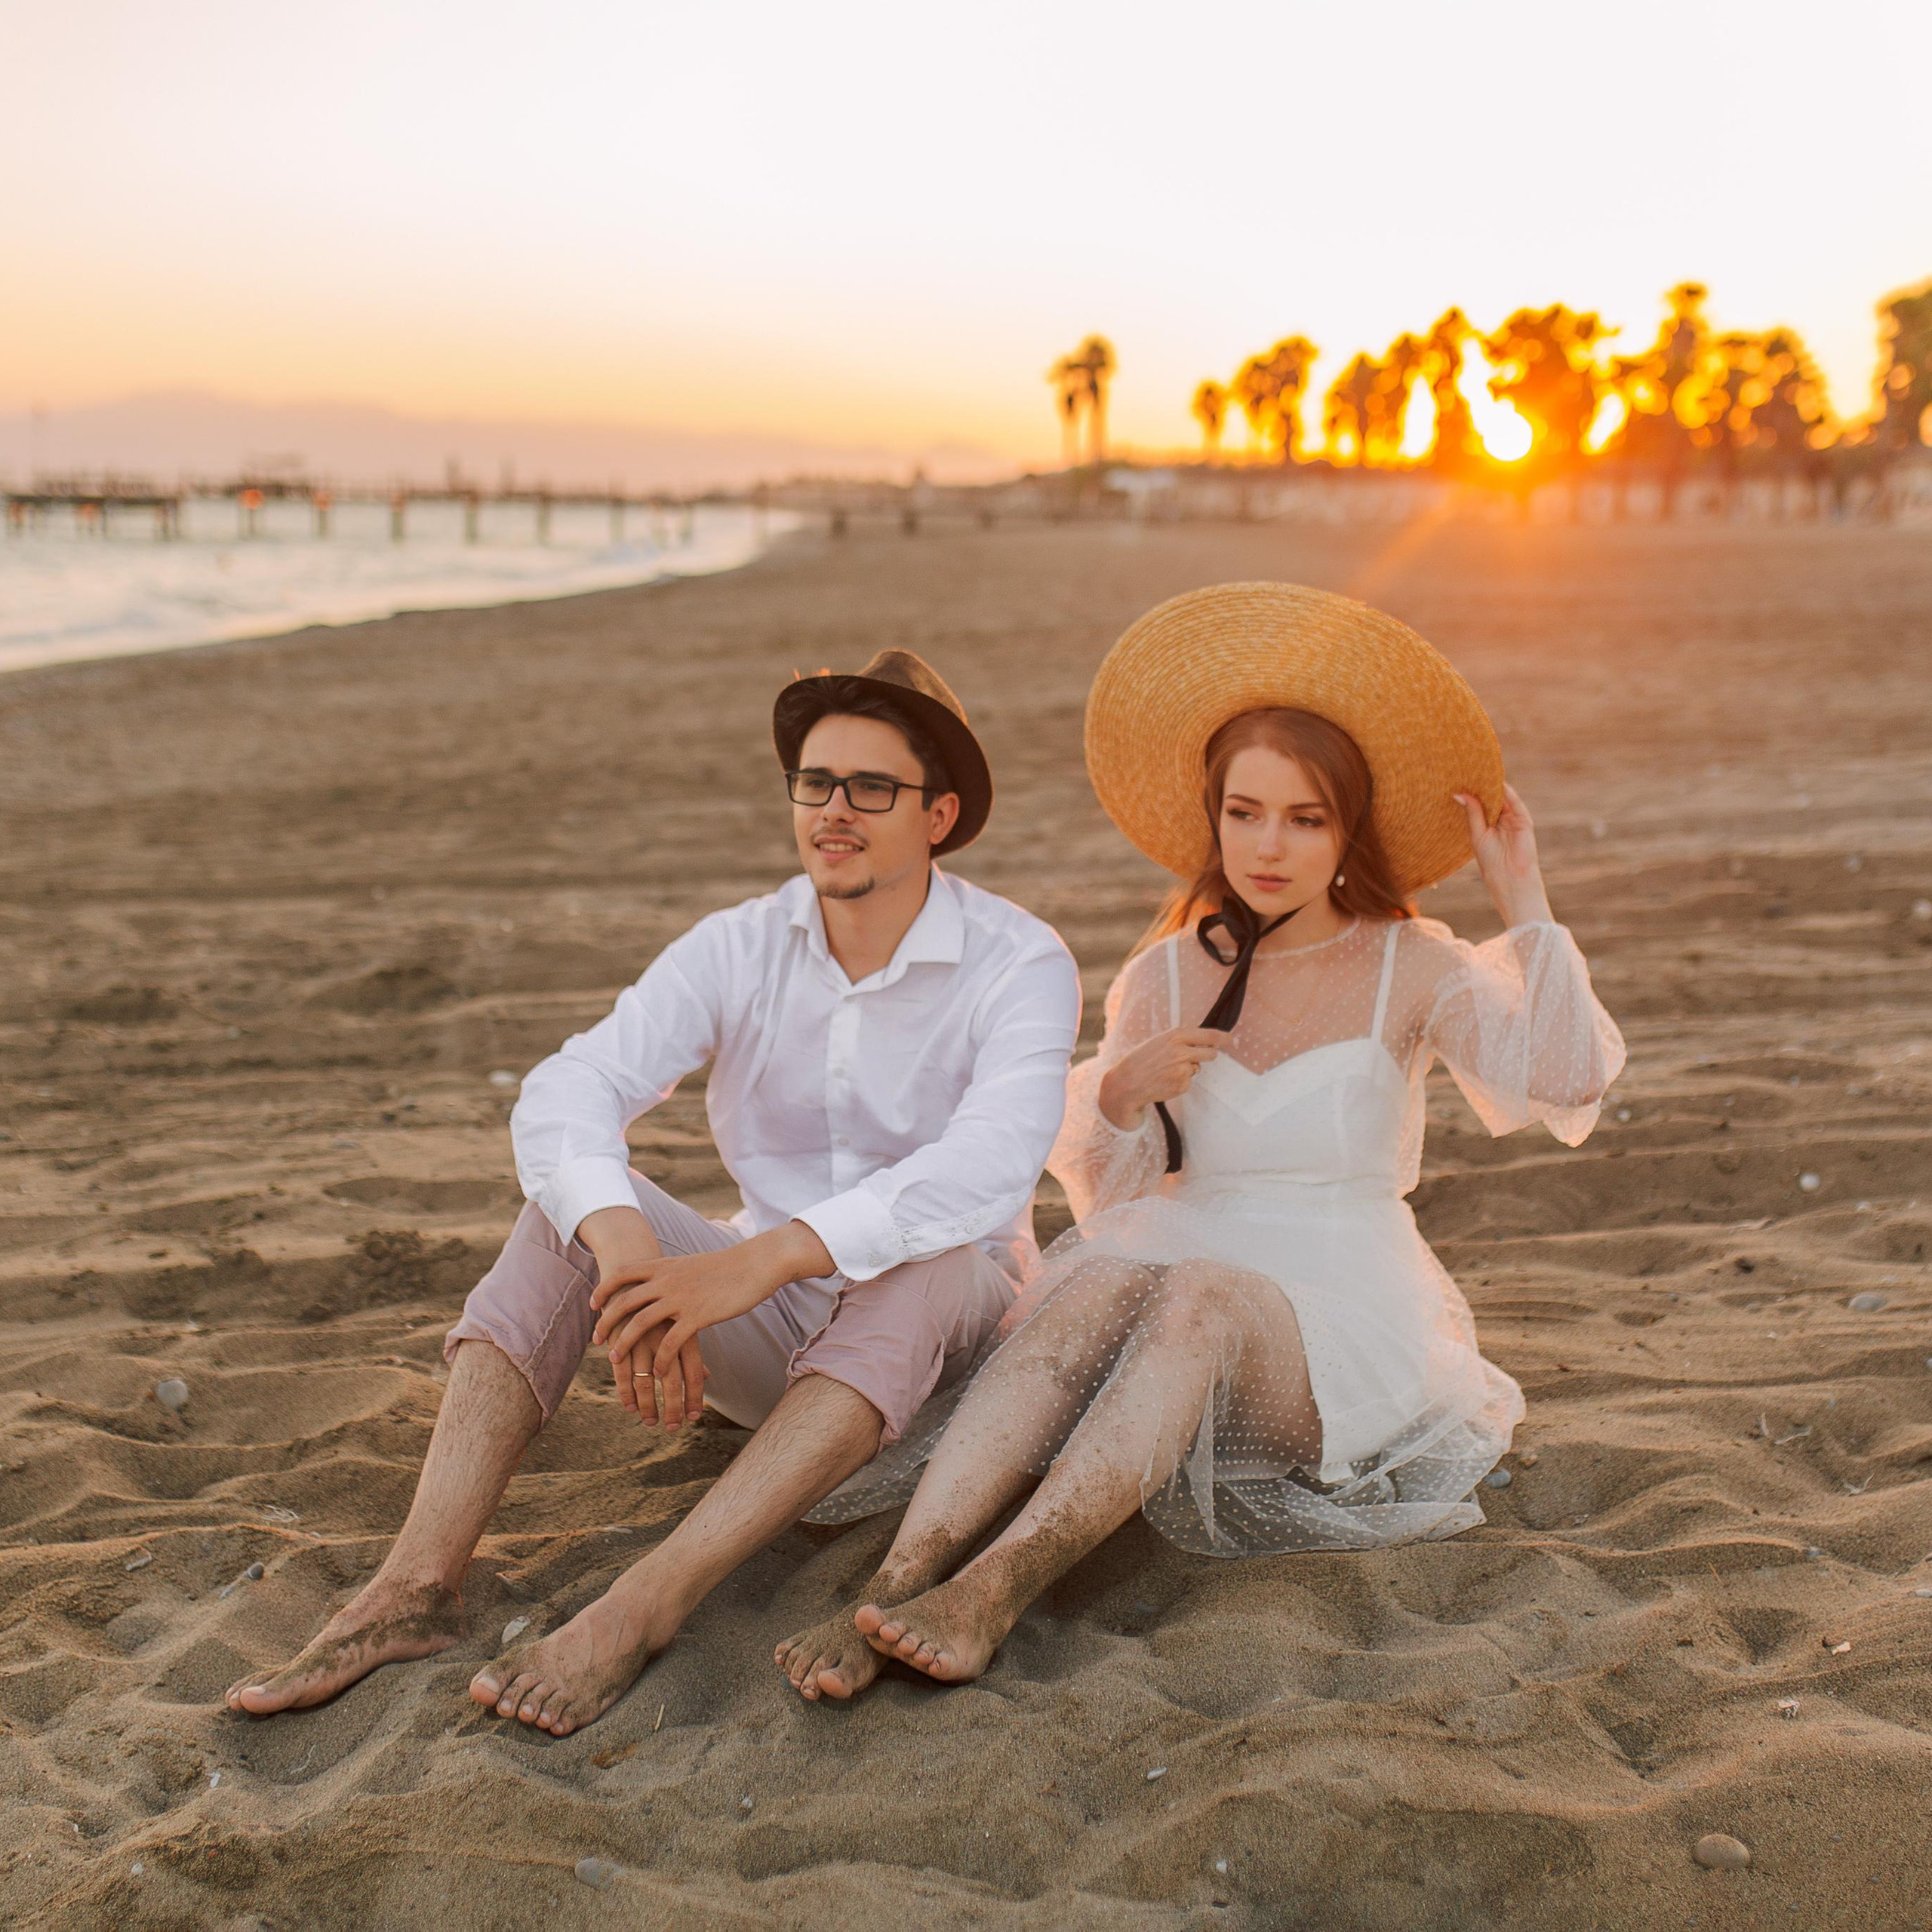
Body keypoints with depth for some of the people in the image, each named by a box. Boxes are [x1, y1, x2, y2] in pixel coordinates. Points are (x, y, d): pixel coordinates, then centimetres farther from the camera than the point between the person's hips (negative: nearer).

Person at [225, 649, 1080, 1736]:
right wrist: (626, 1246, -41)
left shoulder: (1023, 964, -15)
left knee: (926, 1262, -37)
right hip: (770, 1330, 3)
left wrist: (758, 1261, -44)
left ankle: (636, 1614, -45)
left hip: (943, 1329, -3)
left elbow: (989, 1168, -34)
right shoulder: (738, 951, -5)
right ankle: (418, 1586, -31)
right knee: (577, 1209, -20)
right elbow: (566, 1097, -20)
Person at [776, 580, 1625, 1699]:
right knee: (1095, 1286, -33)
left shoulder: (1413, 969, 4)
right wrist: (1121, 1099, -8)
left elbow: (1568, 1077, -12)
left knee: (1200, 1293, -35)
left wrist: (1525, 902, -14)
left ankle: (997, 1591, -49)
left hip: (1345, 1329, -2)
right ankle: (893, 1590, -46)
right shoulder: (1166, 980, 10)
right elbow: (1107, 1198, 12)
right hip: (1188, 1269, 2)